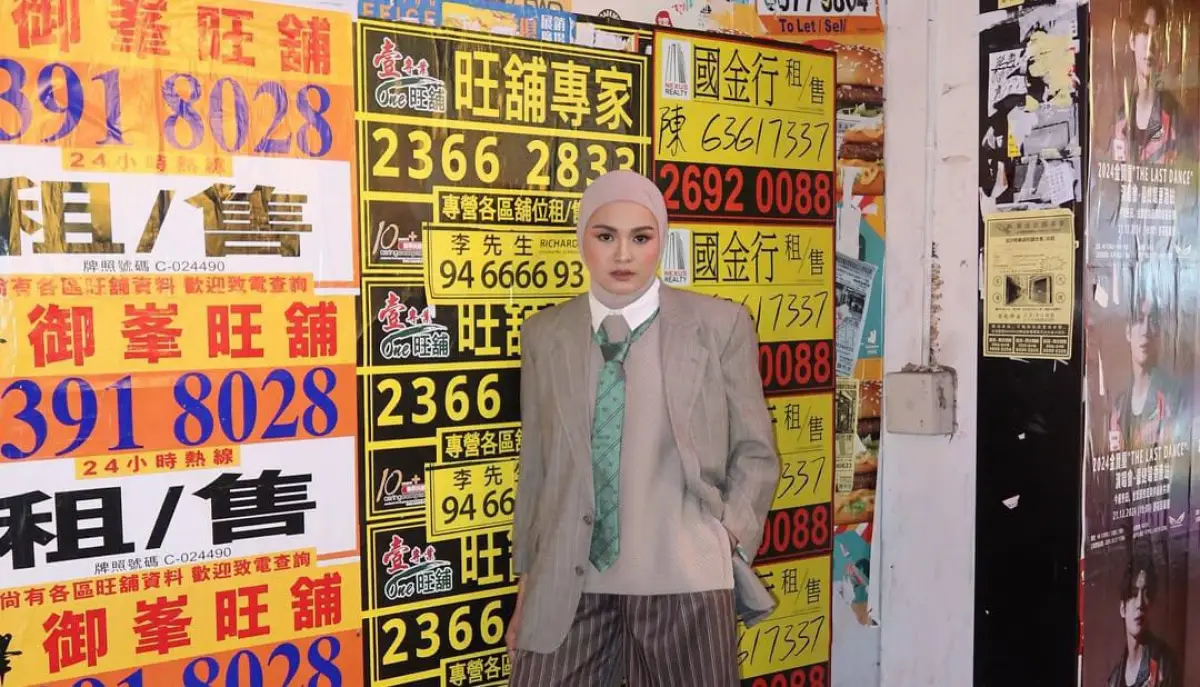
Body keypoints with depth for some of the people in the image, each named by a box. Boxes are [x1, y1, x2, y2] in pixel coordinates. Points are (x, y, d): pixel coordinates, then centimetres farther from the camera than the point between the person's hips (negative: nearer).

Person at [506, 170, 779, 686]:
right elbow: (536, 465, 9)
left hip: (684, 581, -1)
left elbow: (755, 452, 4)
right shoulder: (544, 335, 5)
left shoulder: (721, 324, -1)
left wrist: (728, 541, -8)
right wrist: (529, 577, 10)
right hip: (568, 584, 2)